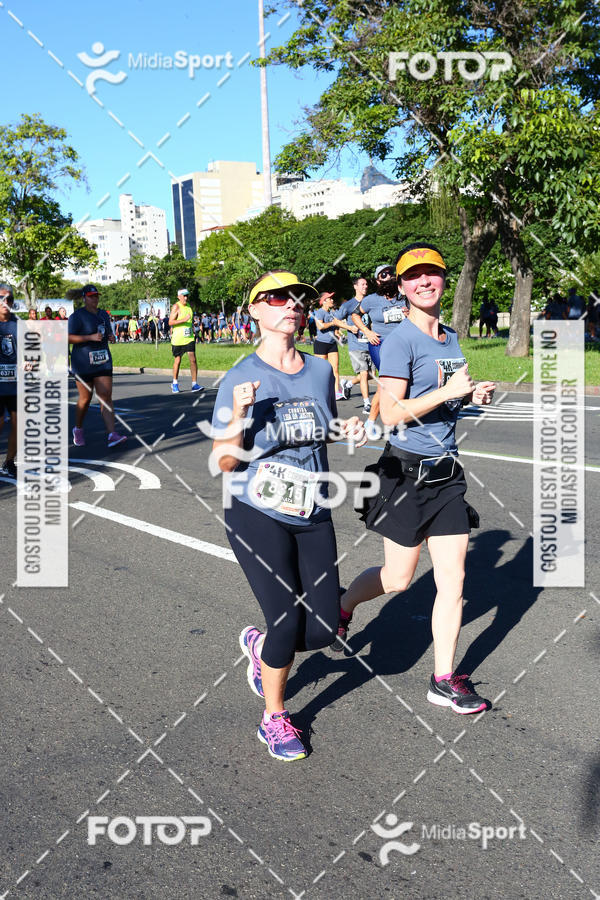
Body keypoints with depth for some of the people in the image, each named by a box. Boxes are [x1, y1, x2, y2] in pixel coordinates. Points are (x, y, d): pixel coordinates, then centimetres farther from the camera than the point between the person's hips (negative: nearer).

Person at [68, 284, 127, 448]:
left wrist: (111, 336, 5)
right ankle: (78, 430, 27)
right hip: (83, 363, -5)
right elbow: (69, 338, -14)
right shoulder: (77, 316, -6)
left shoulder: (104, 315, 14)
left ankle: (112, 434, -13)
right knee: (85, 398, 3)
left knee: (106, 396, -6)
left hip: (103, 361, 5)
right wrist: (91, 337, -22)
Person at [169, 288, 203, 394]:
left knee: (193, 359, -8)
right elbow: (170, 322, -16)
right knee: (177, 360, 6)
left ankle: (194, 384, -6)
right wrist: (184, 320, -23)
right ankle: (175, 383, 23)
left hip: (189, 338, 5)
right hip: (177, 339, -5)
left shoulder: (189, 306, 13)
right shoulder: (176, 307, -8)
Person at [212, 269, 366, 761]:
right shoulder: (240, 379, -10)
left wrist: (350, 430, -2)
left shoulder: (320, 370, 4)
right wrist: (238, 416, -26)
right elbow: (225, 462, -9)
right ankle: (274, 719, 19)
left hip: (313, 516, 5)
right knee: (287, 619, -8)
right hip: (257, 516, -5)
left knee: (323, 629, 3)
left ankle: (260, 645, 37)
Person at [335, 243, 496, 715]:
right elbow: (392, 412, -19)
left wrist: (474, 396, 4)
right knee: (398, 578, 7)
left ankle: (445, 680, 18)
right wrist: (447, 391, -23)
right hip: (407, 471, -6)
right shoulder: (401, 340, -13)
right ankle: (342, 607, 37)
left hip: (447, 472, 7)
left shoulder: (451, 338, 11)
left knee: (453, 580, 6)